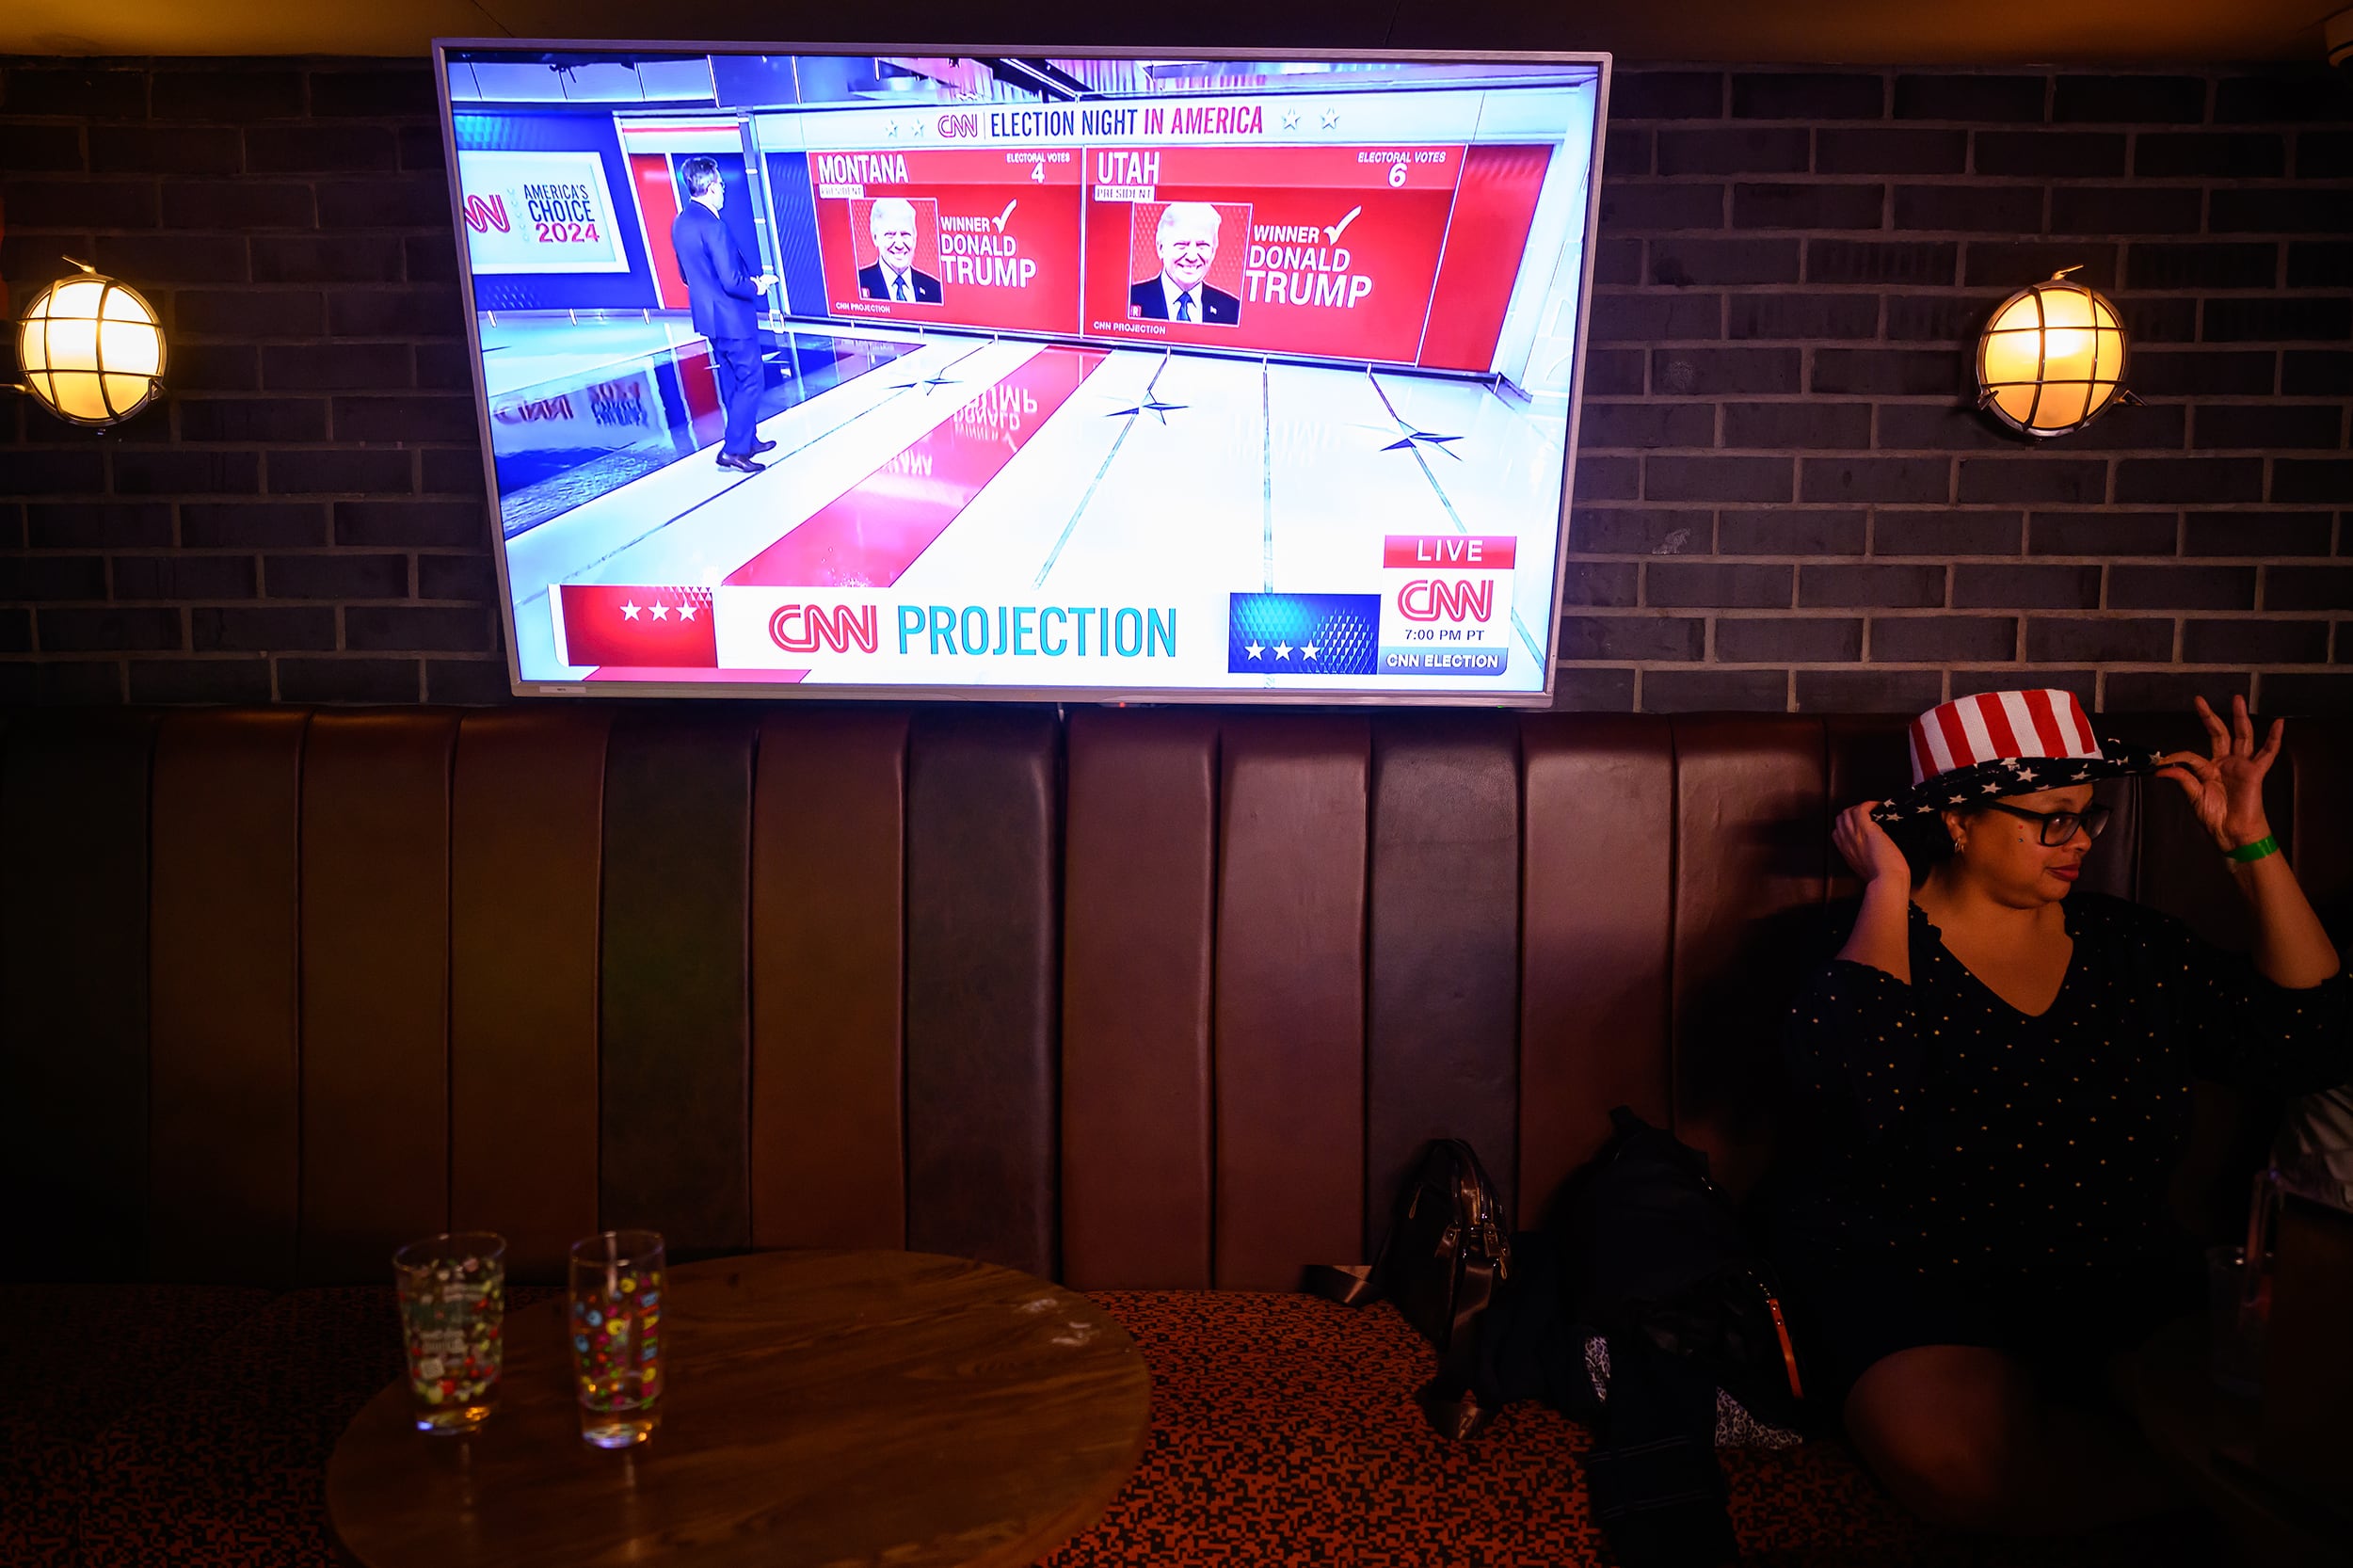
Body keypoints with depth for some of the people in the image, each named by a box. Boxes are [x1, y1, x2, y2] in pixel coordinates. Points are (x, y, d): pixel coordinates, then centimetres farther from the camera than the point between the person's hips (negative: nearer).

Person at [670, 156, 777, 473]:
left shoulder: (680, 222, 5)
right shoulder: (713, 225, -23)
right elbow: (732, 282, -25)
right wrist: (756, 287, -4)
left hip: (708, 315, 9)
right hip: (733, 317, -9)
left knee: (732, 383, 18)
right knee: (749, 381, 0)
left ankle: (748, 440, 28)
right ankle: (734, 449, -2)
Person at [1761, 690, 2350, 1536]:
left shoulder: (2133, 945, 10)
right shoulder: (1875, 944, -6)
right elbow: (1853, 1088, -27)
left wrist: (2251, 846, 3)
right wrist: (1888, 888, -18)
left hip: (2117, 1277, 4)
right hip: (1906, 1273, -3)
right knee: (1955, 1453, -34)